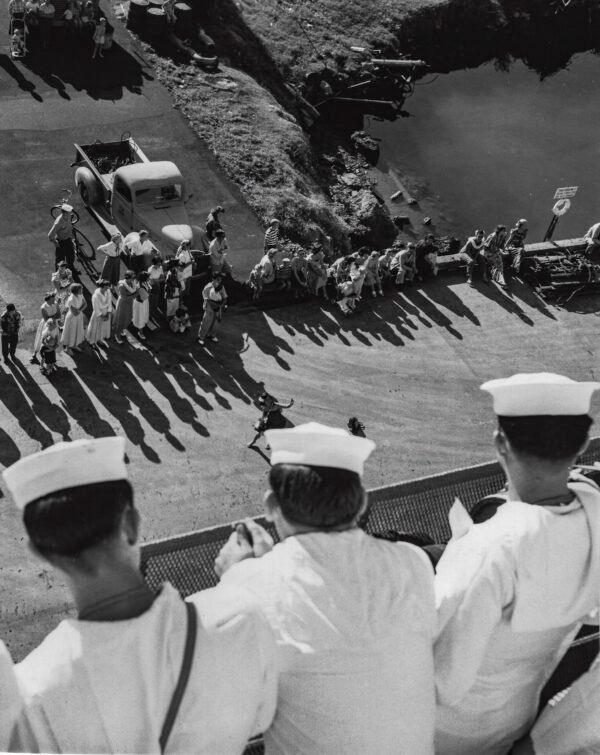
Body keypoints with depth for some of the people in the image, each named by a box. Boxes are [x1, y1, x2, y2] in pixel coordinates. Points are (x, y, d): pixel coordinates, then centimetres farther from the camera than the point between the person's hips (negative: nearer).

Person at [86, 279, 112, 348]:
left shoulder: (108, 292, -17)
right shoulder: (96, 296, -32)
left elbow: (109, 303, -5)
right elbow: (96, 308, -22)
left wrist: (108, 314, -10)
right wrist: (101, 316, -16)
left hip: (105, 313, 5)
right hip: (98, 314, -5)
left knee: (103, 327, 23)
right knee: (95, 328, 15)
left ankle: (99, 340, 46)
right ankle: (93, 342, 37)